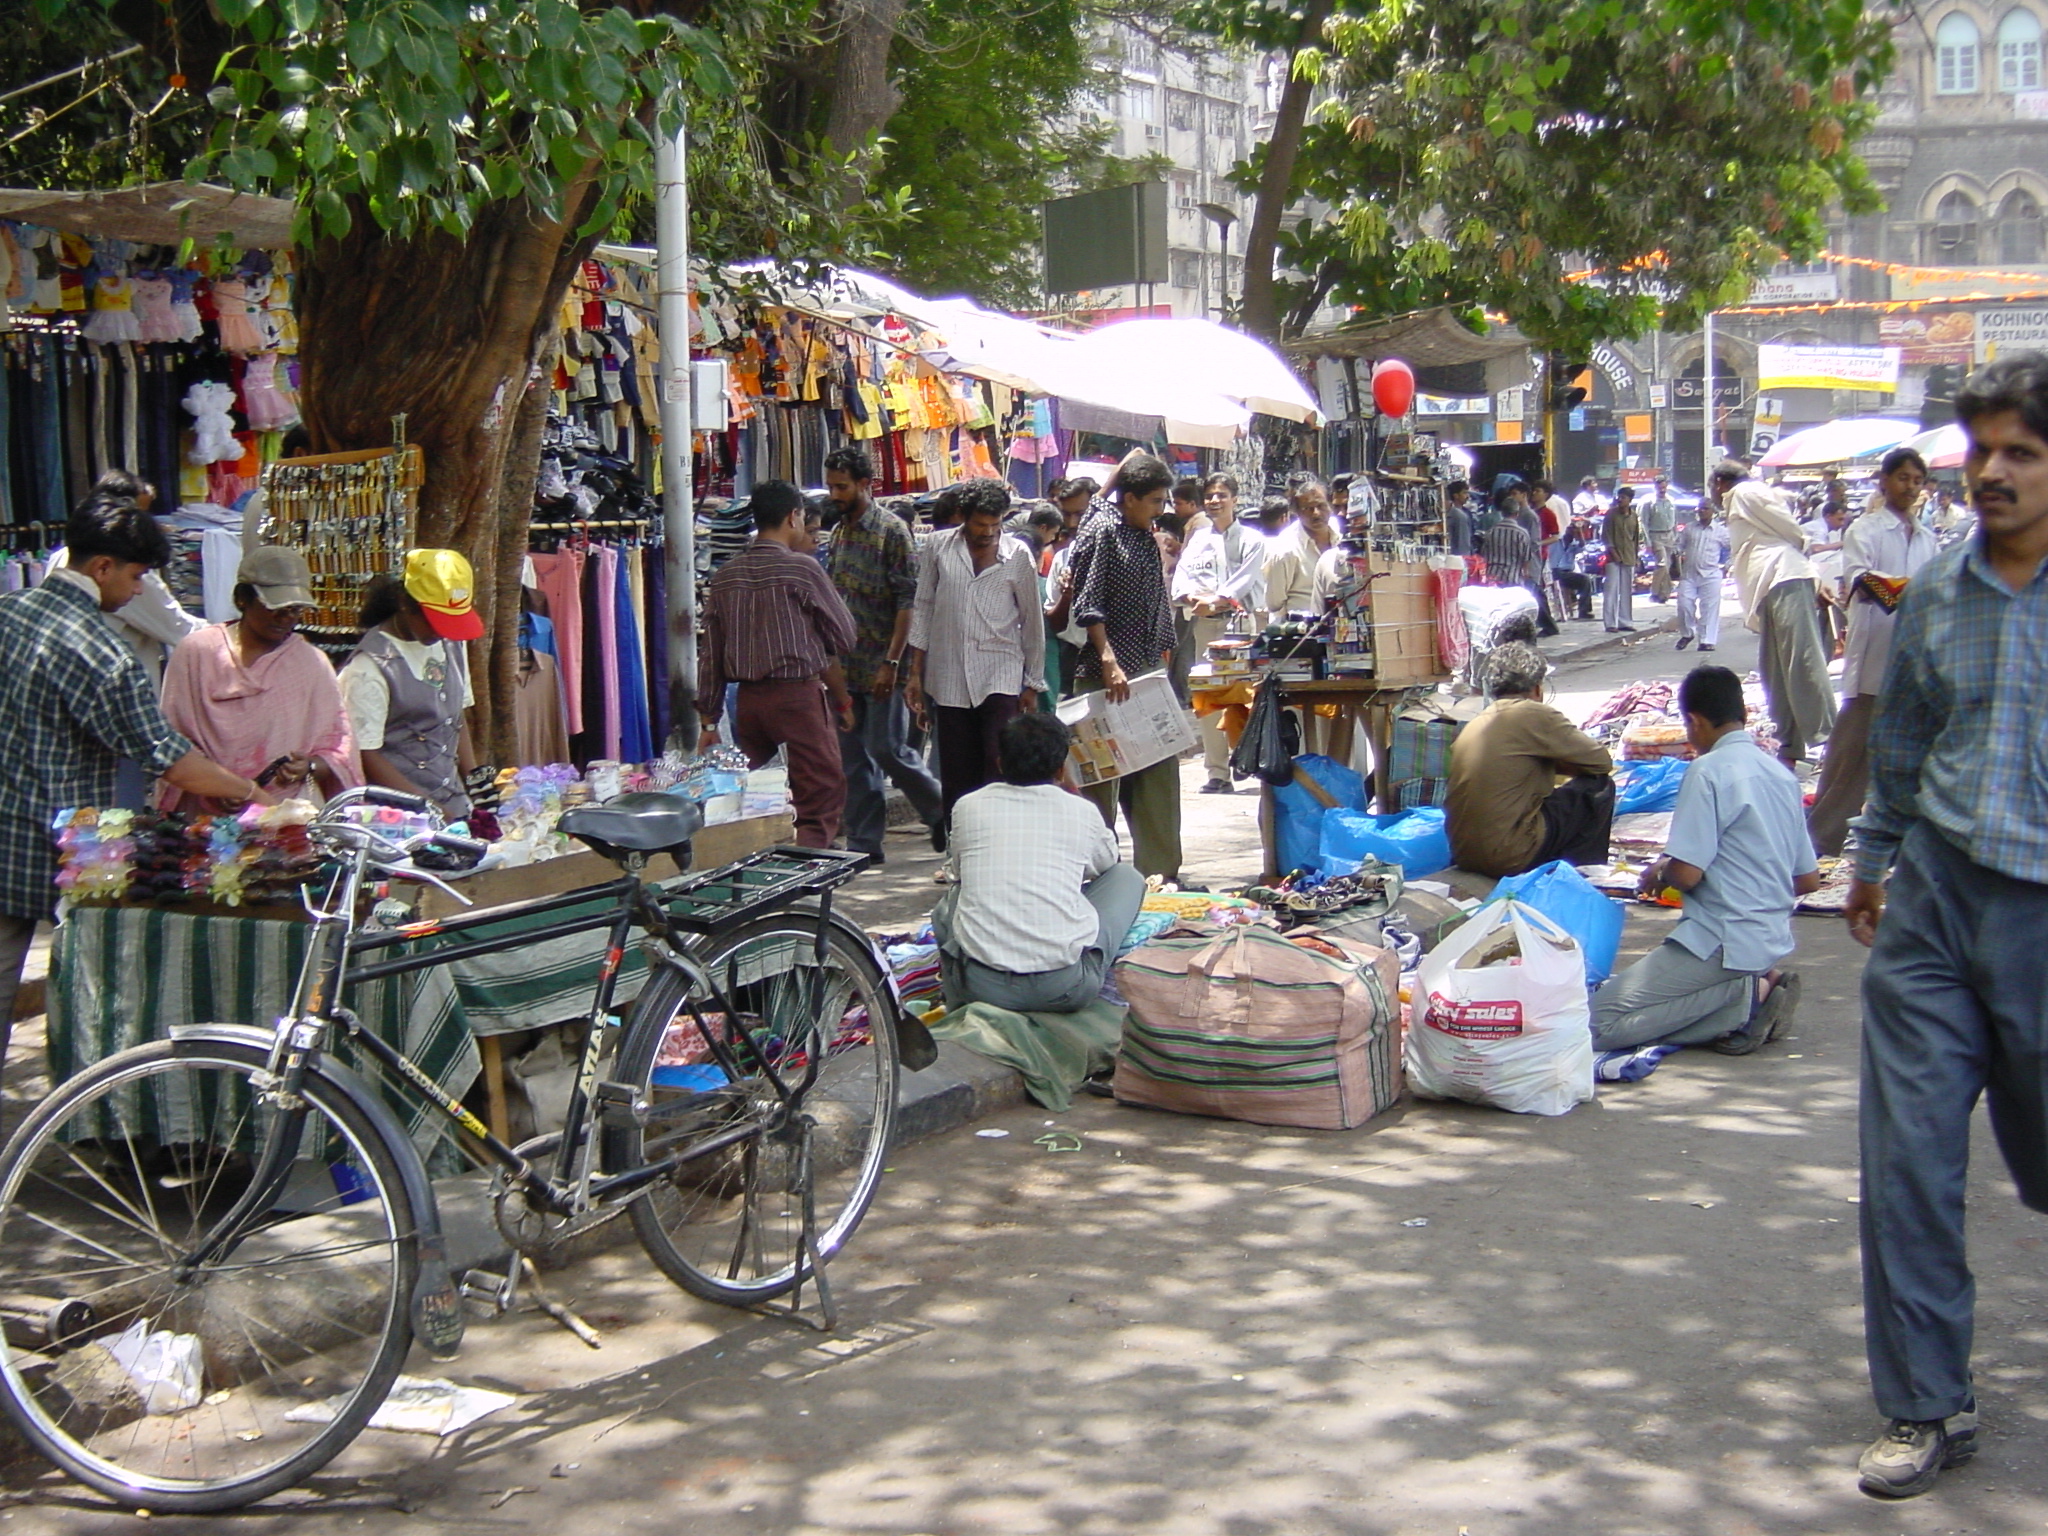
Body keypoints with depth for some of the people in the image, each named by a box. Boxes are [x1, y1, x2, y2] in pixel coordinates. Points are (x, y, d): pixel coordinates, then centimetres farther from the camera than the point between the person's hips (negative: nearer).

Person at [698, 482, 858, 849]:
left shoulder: (725, 576, 7)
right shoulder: (802, 568, -8)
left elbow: (710, 656, 10)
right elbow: (844, 637, -2)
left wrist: (709, 720, 14)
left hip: (747, 698, 6)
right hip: (800, 694, -6)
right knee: (820, 802, -2)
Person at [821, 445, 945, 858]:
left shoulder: (891, 530, -9)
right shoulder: (838, 532, 12)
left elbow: (908, 601, -13)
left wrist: (892, 662, -19)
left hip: (880, 664, -7)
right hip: (843, 666, 7)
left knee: (888, 749, -4)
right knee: (851, 756, 7)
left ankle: (941, 813, 17)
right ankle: (863, 843, 13)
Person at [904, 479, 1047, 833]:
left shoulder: (1017, 555, 2)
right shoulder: (939, 547, 4)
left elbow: (1032, 622, 8)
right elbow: (923, 609, 9)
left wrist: (1033, 684, 8)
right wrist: (915, 674, 6)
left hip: (1001, 679, -1)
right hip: (949, 680, 1)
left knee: (1001, 772, -12)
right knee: (956, 777, 4)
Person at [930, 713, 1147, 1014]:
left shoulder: (968, 808, 7)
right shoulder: (1082, 811, 5)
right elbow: (1106, 861, 29)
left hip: (978, 986, 2)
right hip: (1064, 989, -2)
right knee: (1127, 877, 21)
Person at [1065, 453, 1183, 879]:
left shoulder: (1147, 539, 17)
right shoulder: (1102, 532, -6)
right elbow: (1088, 604, -13)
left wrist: (1162, 664, 17)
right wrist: (1109, 661, -20)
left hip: (1146, 674, 8)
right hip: (1106, 674, -8)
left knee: (1159, 773, 6)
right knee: (1103, 778, -2)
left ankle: (1161, 872, 12)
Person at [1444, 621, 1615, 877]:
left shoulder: (1474, 724, 13)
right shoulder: (1533, 714, -8)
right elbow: (1601, 761, 1)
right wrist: (1558, 763, 18)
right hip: (1508, 858, -8)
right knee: (1599, 787, 7)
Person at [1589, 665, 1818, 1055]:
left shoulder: (1709, 770, -12)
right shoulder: (1782, 774, 11)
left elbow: (1687, 873, -18)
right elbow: (1808, 881, 15)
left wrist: (1660, 873, 4)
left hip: (1722, 942, -9)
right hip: (1772, 941, 9)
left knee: (1599, 1024, -11)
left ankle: (1744, 996, -12)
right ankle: (1760, 984, 6)